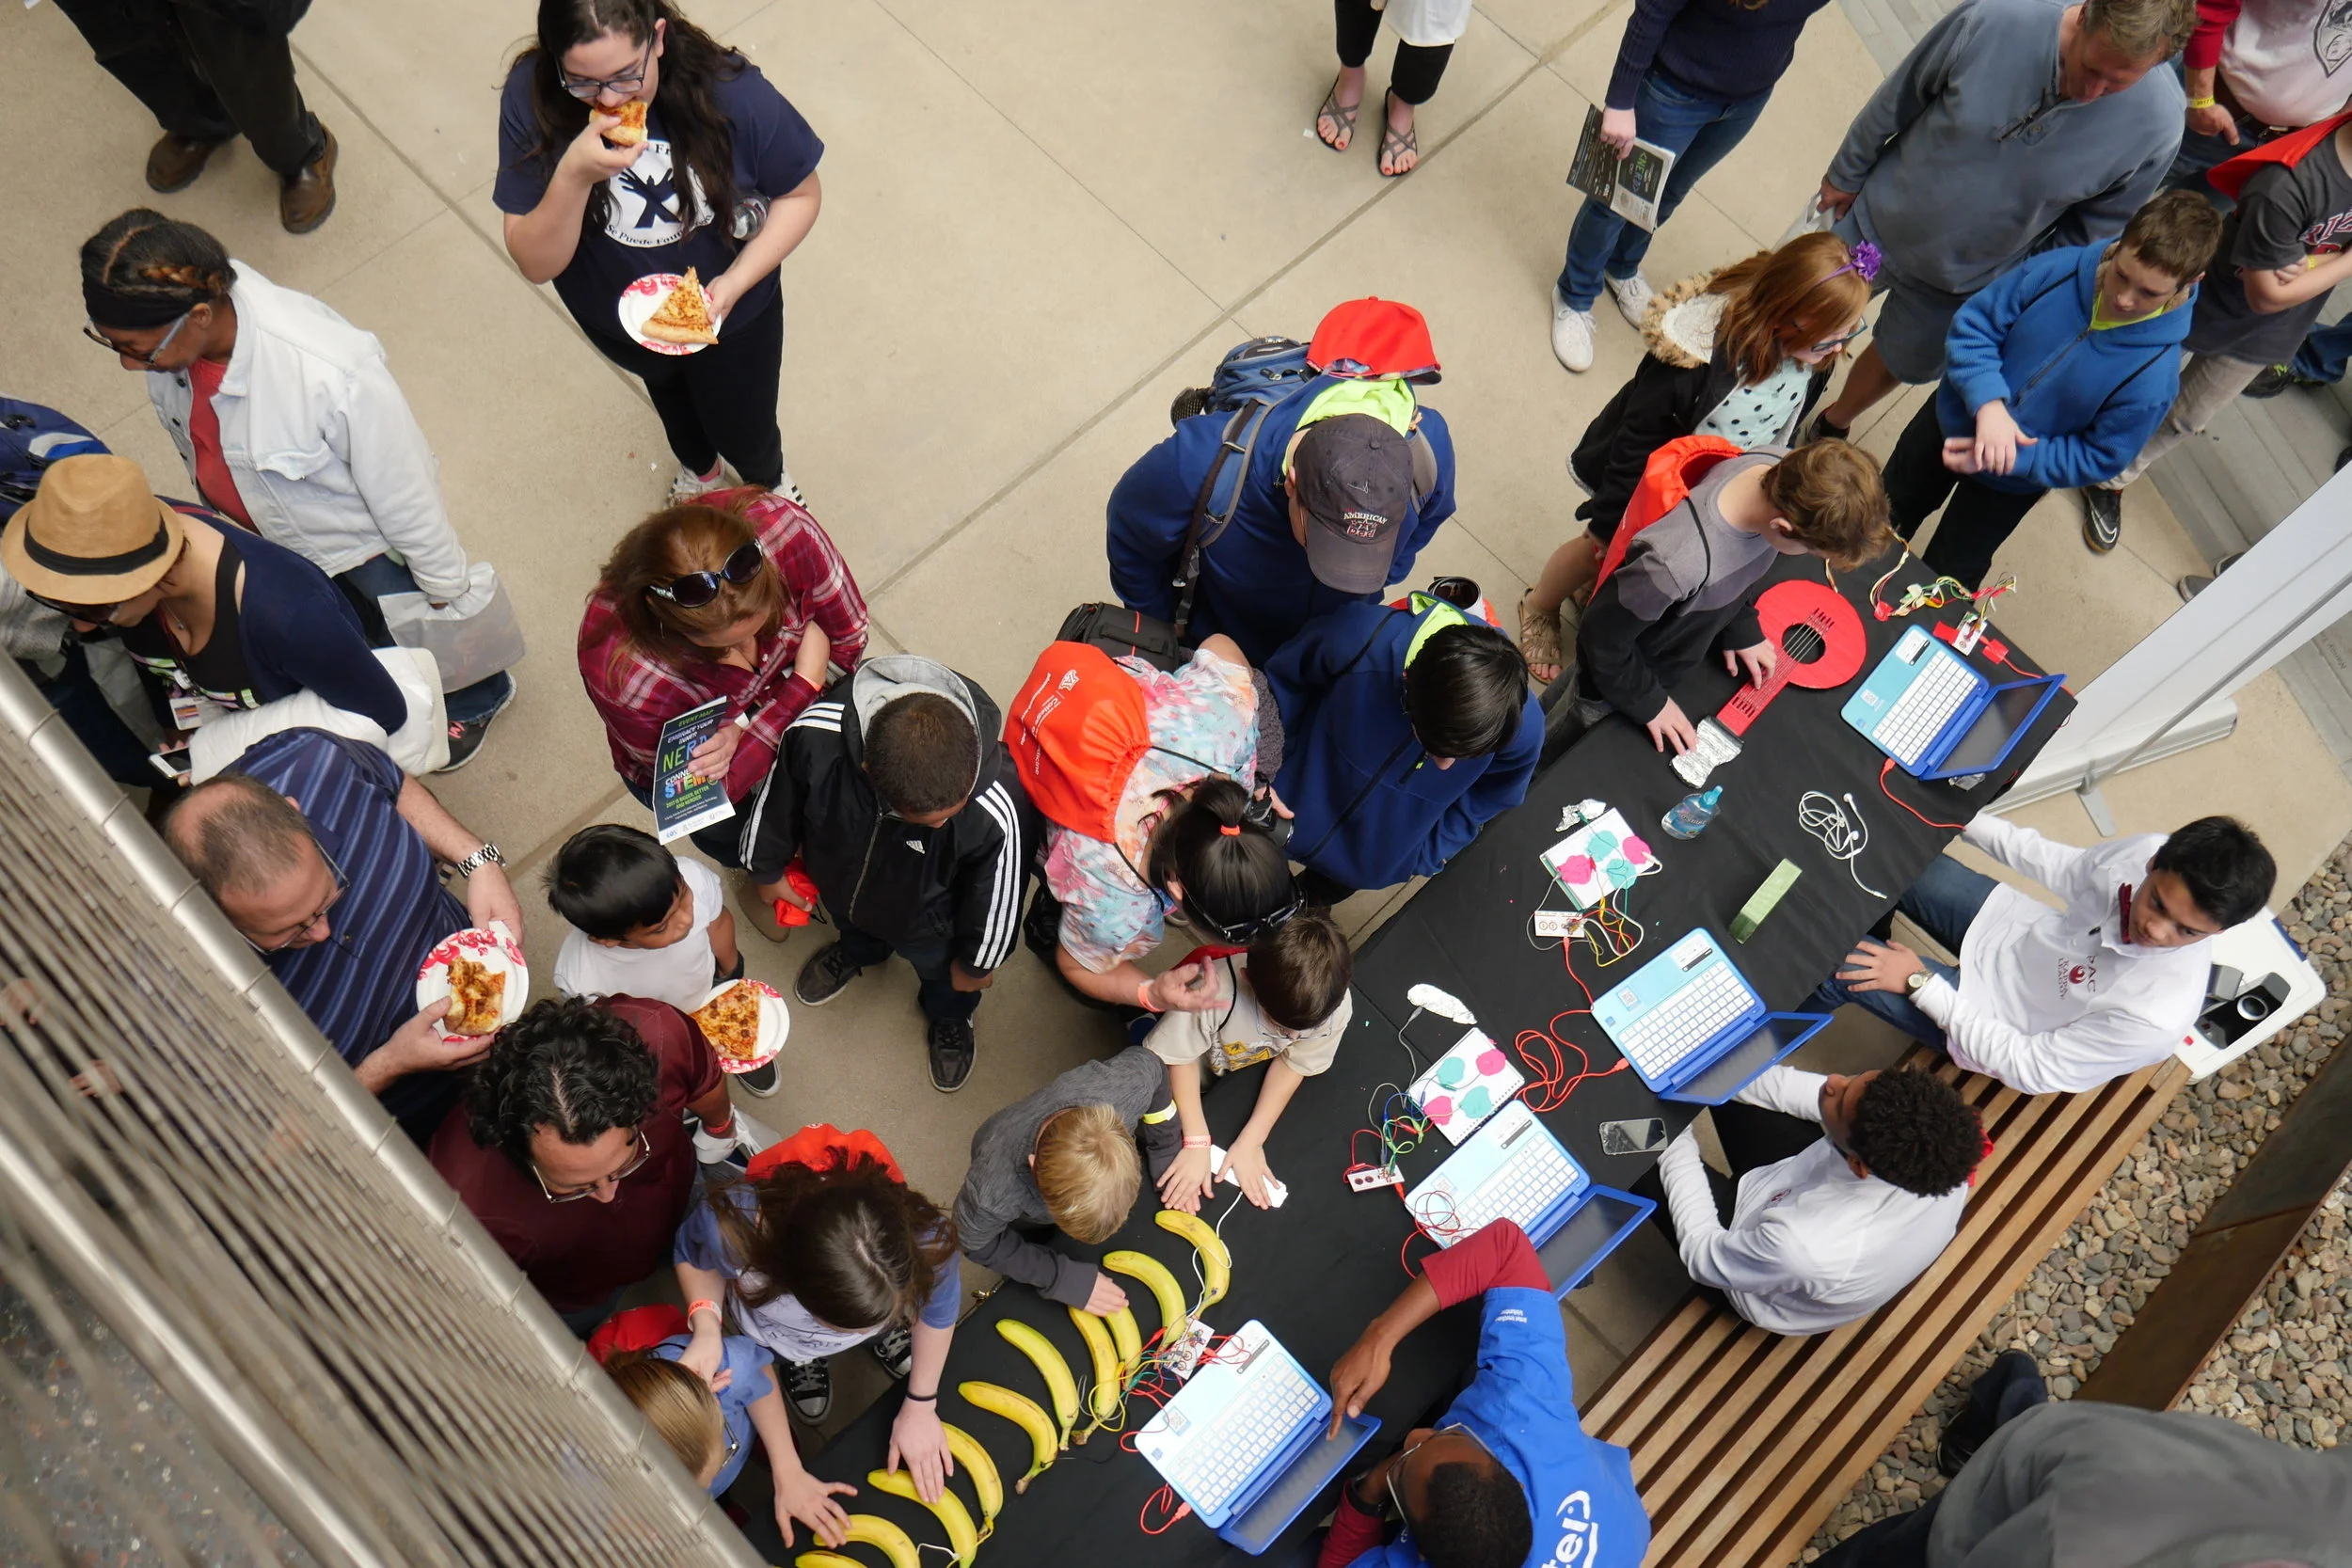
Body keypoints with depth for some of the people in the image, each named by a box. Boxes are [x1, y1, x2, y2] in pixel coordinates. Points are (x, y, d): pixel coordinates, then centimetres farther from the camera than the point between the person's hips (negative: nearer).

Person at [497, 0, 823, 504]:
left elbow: (800, 195, -16)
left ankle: (769, 484, 61)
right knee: (667, 388, 34)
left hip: (731, 311, -2)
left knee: (745, 432, 21)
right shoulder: (532, 100, -30)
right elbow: (536, 265, -27)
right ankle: (698, 468, 70)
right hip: (616, 317, 2)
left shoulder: (730, 91, -33)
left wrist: (735, 281, -29)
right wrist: (573, 176, -45)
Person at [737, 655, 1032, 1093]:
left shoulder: (998, 814, -47)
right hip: (838, 888, 2)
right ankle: (859, 951, 76)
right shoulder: (814, 736, -43)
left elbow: (997, 899, -23)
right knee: (851, 923, 38)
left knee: (941, 969, 33)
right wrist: (768, 870, 3)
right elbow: (775, 803, -17)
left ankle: (949, 1016, 70)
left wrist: (976, 965, -3)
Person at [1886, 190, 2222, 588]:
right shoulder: (2057, 270, -26)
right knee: (1891, 506, 27)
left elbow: (2100, 458, -21)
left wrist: (2006, 461, -28)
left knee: (1946, 577, 18)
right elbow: (1973, 325, -19)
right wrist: (1988, 403, -34)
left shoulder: (2155, 374, -29)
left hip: (2009, 486, -2)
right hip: (1955, 417, 2)